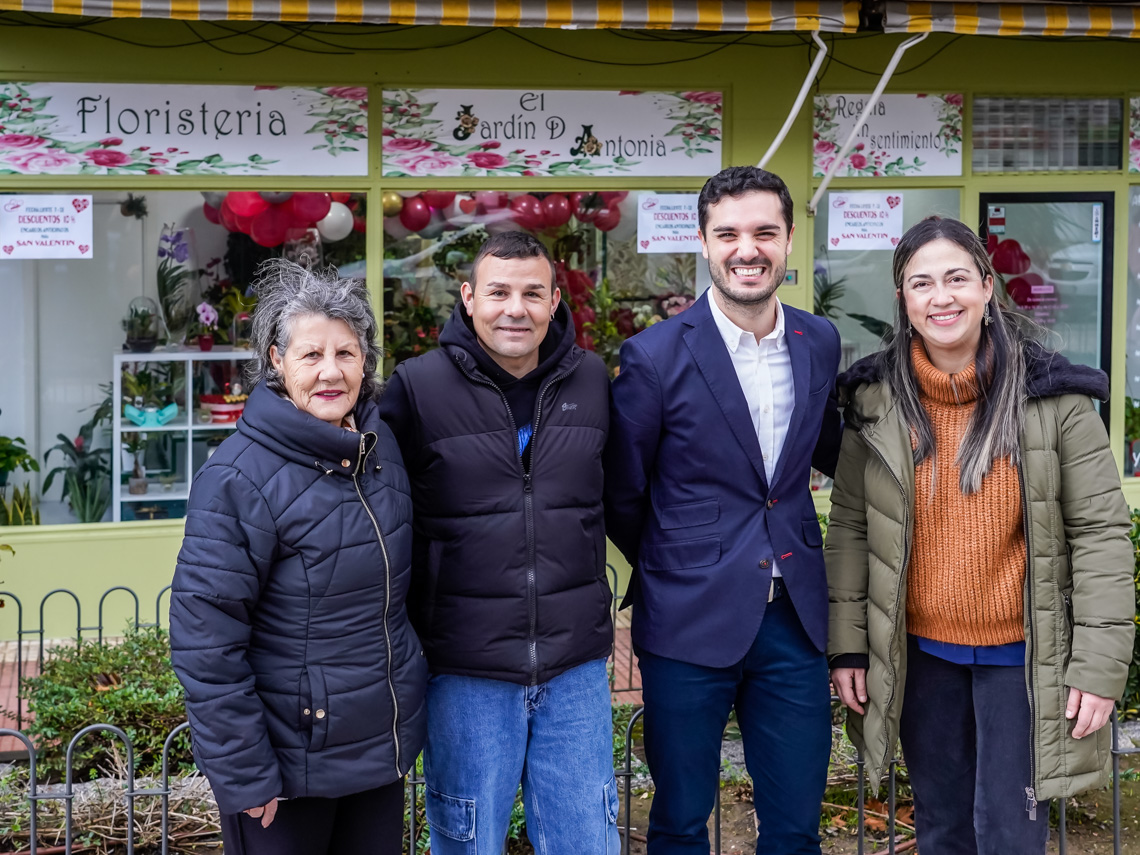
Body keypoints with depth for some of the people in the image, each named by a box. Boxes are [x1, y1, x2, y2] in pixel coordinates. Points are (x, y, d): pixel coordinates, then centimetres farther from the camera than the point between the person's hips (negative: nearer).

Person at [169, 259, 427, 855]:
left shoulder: (380, 446, 3)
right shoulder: (238, 479, -19)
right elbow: (205, 643, -19)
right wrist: (244, 775, -18)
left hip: (383, 747, 6)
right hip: (288, 766, -6)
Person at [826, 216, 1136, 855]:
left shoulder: (1054, 396, -9)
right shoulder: (876, 399, -1)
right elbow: (851, 528, 3)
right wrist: (847, 645, 1)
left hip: (1021, 656, -2)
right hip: (919, 653, 3)